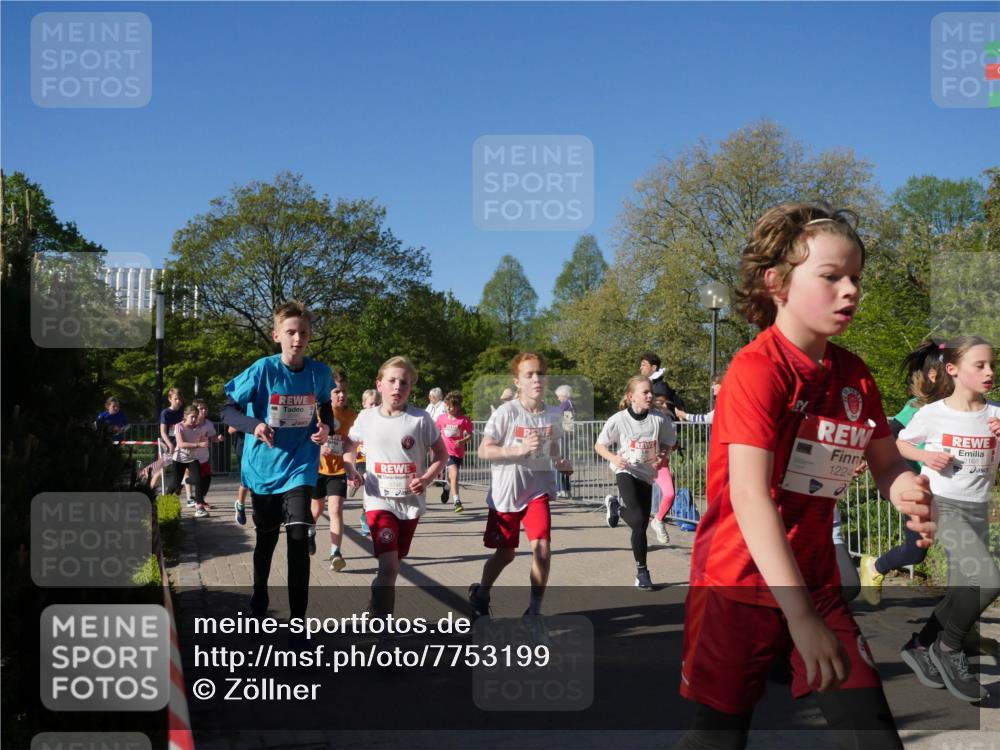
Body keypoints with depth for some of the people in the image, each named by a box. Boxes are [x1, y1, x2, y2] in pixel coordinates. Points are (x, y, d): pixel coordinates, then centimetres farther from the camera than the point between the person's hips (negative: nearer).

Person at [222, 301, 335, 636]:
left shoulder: (319, 372, -8)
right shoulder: (263, 369, -15)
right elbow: (228, 410, -12)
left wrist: (326, 426, -11)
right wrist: (254, 425, -32)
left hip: (299, 467, 0)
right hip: (264, 467, 0)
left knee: (298, 539, -13)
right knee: (266, 539, 16)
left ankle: (298, 620, -3)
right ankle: (259, 597, 44)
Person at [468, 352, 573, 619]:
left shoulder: (554, 415, 0)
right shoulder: (506, 413, -14)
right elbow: (484, 451, -16)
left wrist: (559, 462, -2)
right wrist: (520, 449, -27)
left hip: (538, 490, 3)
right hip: (505, 493, -3)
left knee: (542, 550, -13)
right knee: (505, 554, 11)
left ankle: (534, 610, 5)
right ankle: (481, 594, 40)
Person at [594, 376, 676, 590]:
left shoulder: (659, 419, -7)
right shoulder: (619, 420, -11)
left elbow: (668, 442, 11)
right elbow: (599, 445, 0)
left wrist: (662, 457, -8)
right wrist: (613, 458, -19)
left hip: (647, 475, 4)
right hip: (626, 471, -4)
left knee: (641, 524, 6)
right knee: (638, 520, -19)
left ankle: (616, 507, 37)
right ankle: (641, 570, -4)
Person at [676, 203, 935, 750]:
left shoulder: (854, 375, 3)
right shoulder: (757, 369, -19)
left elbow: (886, 463, 11)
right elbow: (750, 496, -27)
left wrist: (907, 490, -16)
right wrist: (800, 616, -32)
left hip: (815, 579, 6)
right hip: (740, 581, -6)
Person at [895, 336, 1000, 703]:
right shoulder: (932, 413, -6)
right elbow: (899, 444, 9)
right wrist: (925, 455, -10)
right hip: (940, 504, -5)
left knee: (962, 592, 9)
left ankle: (919, 645, 30)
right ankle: (948, 648, -2)